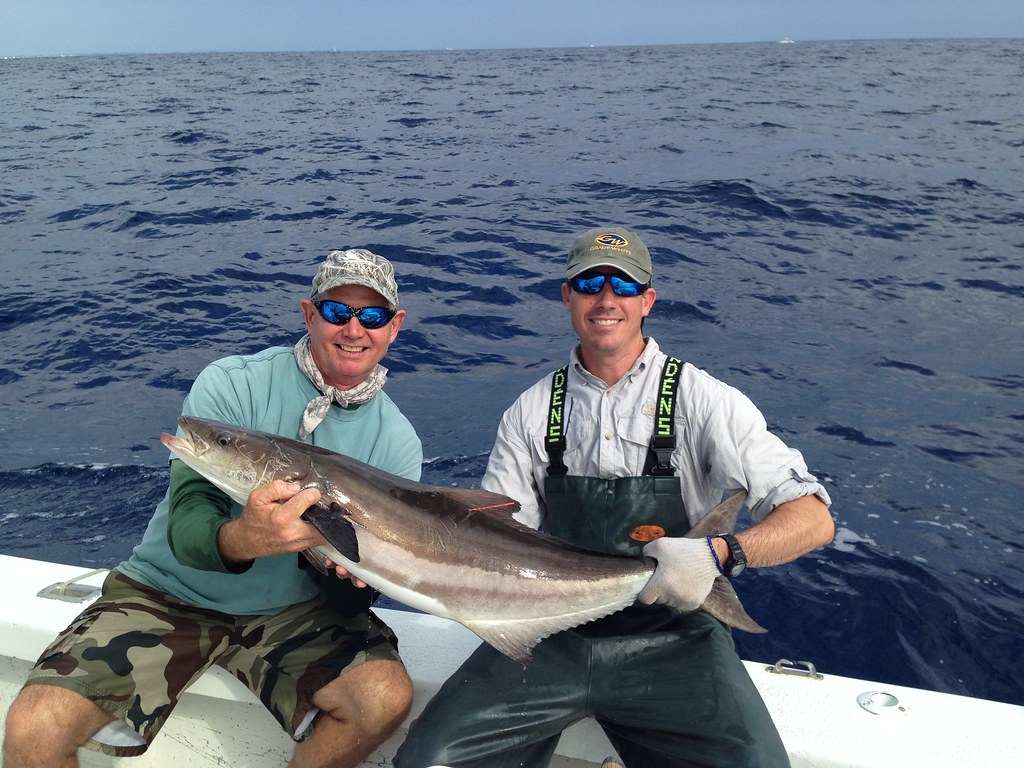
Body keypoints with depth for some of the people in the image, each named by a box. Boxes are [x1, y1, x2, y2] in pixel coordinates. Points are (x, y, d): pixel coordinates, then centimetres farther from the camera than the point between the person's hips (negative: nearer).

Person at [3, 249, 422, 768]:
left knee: (387, 696, -24)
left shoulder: (397, 442, -5)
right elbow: (185, 530, -21)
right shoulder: (229, 385, -13)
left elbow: (357, 591, -4)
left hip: (292, 609, 2)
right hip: (170, 593, -1)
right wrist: (242, 539, -45)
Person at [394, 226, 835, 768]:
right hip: (552, 637, 2)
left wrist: (718, 554, -27)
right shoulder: (531, 412, 6)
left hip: (671, 638, -1)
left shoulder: (703, 400, -4)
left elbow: (813, 519, -11)